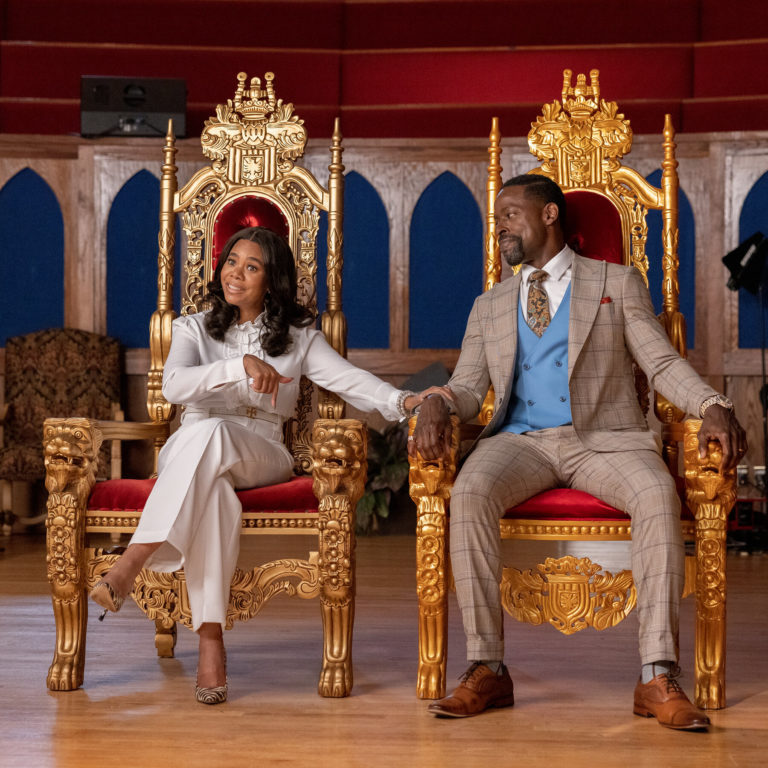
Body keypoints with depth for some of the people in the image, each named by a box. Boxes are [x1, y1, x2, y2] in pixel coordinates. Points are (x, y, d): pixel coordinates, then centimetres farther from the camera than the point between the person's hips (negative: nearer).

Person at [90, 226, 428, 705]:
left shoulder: (298, 337, 15)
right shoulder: (194, 328, 13)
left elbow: (350, 380, 0)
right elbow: (174, 385, -7)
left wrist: (403, 401, -20)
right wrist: (242, 365, -22)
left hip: (260, 456, 0)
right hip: (186, 453, 0)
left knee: (211, 432, -37)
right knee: (212, 491, -39)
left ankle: (131, 565, -43)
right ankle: (211, 641, -43)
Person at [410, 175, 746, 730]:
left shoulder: (619, 283, 15)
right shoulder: (489, 307, 24)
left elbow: (662, 362, 5)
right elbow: (468, 388, 15)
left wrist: (713, 406, -14)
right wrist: (436, 404, -10)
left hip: (604, 437, -2)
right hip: (521, 440, 2)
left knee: (659, 494, -34)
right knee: (469, 494, -32)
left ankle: (658, 677, -33)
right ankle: (487, 670, -28)